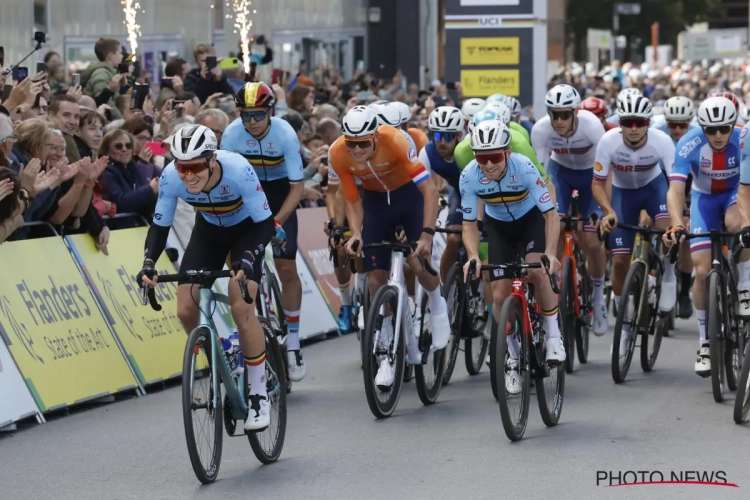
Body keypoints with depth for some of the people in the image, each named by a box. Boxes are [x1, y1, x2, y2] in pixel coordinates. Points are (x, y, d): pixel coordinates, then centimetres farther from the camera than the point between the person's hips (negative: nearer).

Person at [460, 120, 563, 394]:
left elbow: (551, 214, -31)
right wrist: (473, 256, -36)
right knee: (500, 295, -6)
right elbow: (469, 224, -18)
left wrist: (550, 253, -44)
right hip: (498, 225, 2)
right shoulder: (469, 176, -28)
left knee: (537, 270, -29)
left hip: (532, 218, -2)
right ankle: (514, 356, 15)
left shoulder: (524, 168, -34)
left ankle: (553, 335, -10)